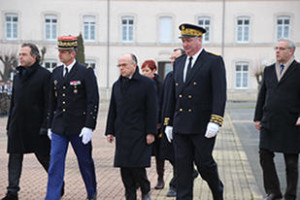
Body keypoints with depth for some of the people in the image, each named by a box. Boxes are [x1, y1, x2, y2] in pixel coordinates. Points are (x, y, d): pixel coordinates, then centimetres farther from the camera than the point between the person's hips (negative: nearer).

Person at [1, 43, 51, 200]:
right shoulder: (18, 74, 14)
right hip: (17, 125, 6)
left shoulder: (44, 75, -7)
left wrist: (45, 125, -15)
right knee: (14, 157, 3)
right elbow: (13, 101, 18)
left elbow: (49, 103, -10)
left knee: (44, 157, 5)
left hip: (36, 126, -6)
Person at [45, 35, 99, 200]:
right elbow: (52, 101, 15)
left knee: (85, 162, 11)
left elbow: (93, 101, -11)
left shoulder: (86, 72, -8)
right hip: (59, 128, 4)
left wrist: (89, 127, -17)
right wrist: (50, 125, 14)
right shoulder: (56, 73, 9)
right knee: (55, 163, -2)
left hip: (79, 128, -4)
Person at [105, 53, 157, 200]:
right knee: (125, 168, 4)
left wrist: (151, 132, -10)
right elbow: (112, 110, 16)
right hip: (122, 134, 5)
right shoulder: (117, 85, 13)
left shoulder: (147, 83, -2)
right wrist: (110, 131, 11)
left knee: (137, 166, -8)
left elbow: (152, 110, -6)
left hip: (139, 133, -5)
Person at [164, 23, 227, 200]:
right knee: (183, 166, 5)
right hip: (181, 126, 5)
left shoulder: (214, 61, -4)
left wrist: (215, 122, -22)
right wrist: (169, 123, 14)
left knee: (204, 163, 1)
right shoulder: (179, 63, 14)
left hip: (203, 126, -5)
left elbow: (220, 94, -13)